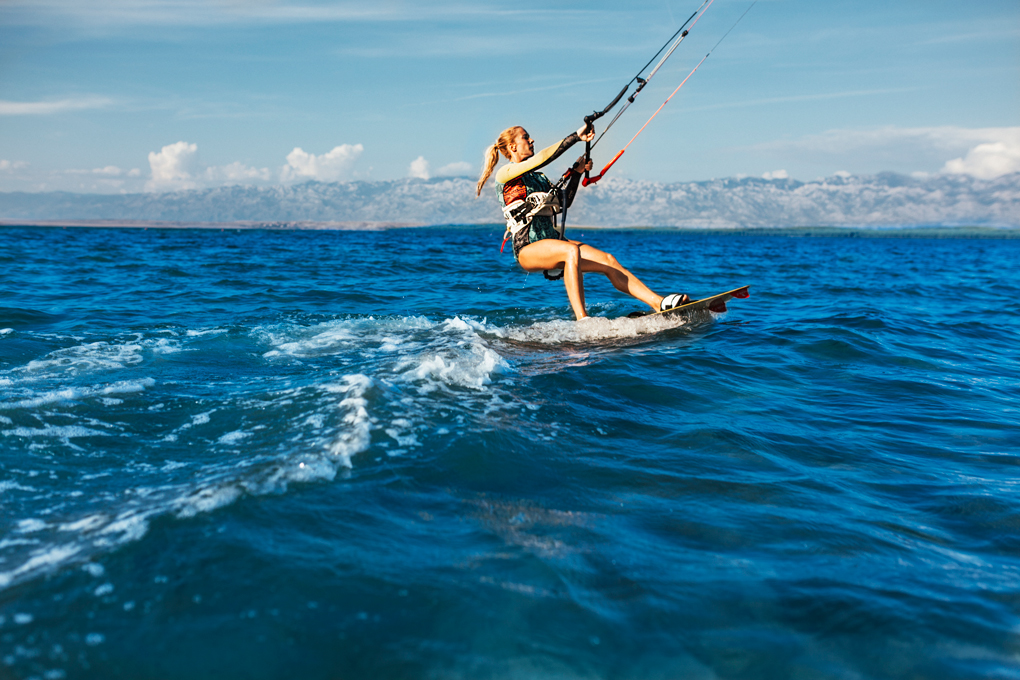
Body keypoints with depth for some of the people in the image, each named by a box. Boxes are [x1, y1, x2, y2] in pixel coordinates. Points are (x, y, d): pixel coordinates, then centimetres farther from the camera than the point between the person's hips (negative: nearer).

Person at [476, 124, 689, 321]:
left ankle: (659, 303, -16)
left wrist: (577, 172, 14)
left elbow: (564, 202, 24)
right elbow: (543, 158, -15)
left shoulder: (538, 177, 24)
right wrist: (576, 137, -15)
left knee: (608, 260, -10)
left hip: (553, 241, 8)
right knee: (571, 251, -37)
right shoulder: (505, 173, -1)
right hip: (528, 248, -8)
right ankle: (582, 320, -42)